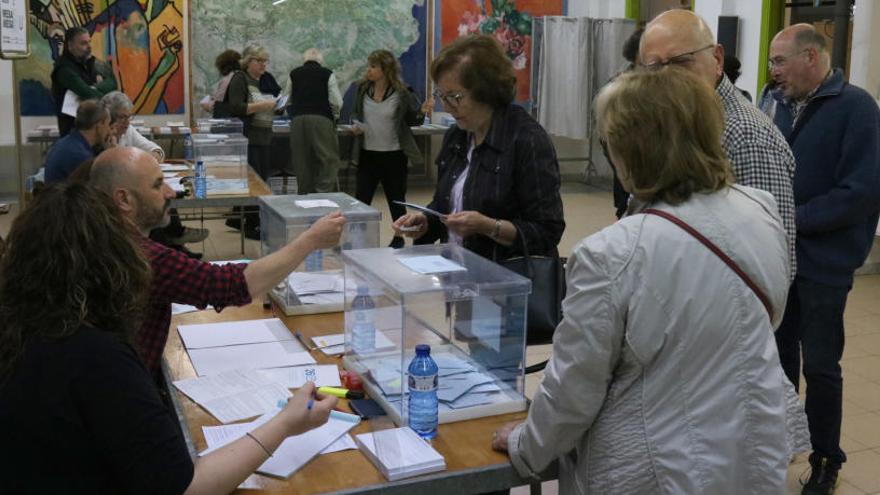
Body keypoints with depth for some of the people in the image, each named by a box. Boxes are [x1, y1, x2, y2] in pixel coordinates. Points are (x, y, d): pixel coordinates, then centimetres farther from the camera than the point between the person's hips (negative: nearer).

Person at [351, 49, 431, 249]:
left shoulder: (402, 93, -10)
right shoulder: (362, 89, 0)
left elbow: (412, 119, -2)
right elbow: (355, 113, 14)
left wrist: (422, 112, -22)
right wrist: (355, 125, -6)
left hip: (393, 155, -3)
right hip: (367, 154, 3)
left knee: (396, 200, 10)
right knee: (361, 198, 4)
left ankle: (399, 237, 27)